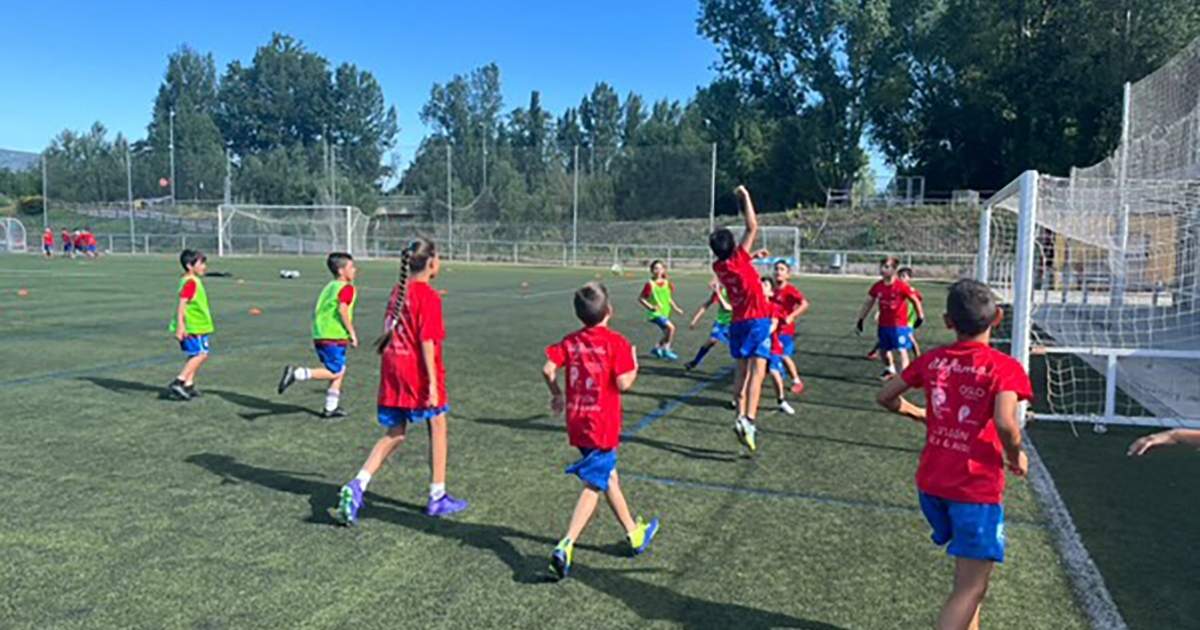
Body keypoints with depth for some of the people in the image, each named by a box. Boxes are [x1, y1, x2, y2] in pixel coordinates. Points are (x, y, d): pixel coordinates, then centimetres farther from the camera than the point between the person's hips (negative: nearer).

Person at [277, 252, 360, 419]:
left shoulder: (329, 286, 18)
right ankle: (296, 373, -12)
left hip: (319, 335, 9)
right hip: (334, 338, -9)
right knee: (335, 373, -2)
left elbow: (316, 311, 18)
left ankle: (330, 408, 20)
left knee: (340, 370, 17)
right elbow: (342, 310, -22)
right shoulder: (347, 288, -8)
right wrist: (352, 333, -15)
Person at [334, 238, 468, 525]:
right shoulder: (429, 296, -14)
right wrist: (432, 383, -17)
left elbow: (391, 331, 14)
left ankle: (356, 486, -2)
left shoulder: (398, 291, 9)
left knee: (394, 435, 14)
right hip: (418, 370, -7)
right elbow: (427, 342, -18)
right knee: (437, 430, 10)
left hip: (393, 367, 7)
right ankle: (437, 498, 19)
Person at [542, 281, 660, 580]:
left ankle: (634, 533, 37)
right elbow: (622, 383, -17)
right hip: (603, 425, -6)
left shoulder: (570, 341, 3)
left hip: (577, 422, 6)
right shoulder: (616, 342, -12)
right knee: (593, 486, -1)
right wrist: (634, 367, 3)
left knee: (609, 478, 20)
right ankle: (565, 547, -11)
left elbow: (548, 369, -6)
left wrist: (557, 395, 11)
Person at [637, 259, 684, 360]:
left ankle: (657, 348, 36)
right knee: (671, 327, -23)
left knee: (668, 333, 14)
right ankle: (666, 350, -10)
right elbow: (640, 299, -11)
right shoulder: (650, 284, -14)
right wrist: (650, 307, -22)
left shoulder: (667, 284, 4)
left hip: (665, 313, 7)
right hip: (655, 313, -7)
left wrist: (675, 308, 8)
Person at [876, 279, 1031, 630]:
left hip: (931, 482, 6)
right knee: (970, 590, 1)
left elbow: (886, 397, 10)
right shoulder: (1004, 367, -13)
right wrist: (1016, 456, -7)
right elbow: (1004, 423, -27)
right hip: (978, 488, -6)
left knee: (969, 571, 27)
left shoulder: (931, 361, 2)